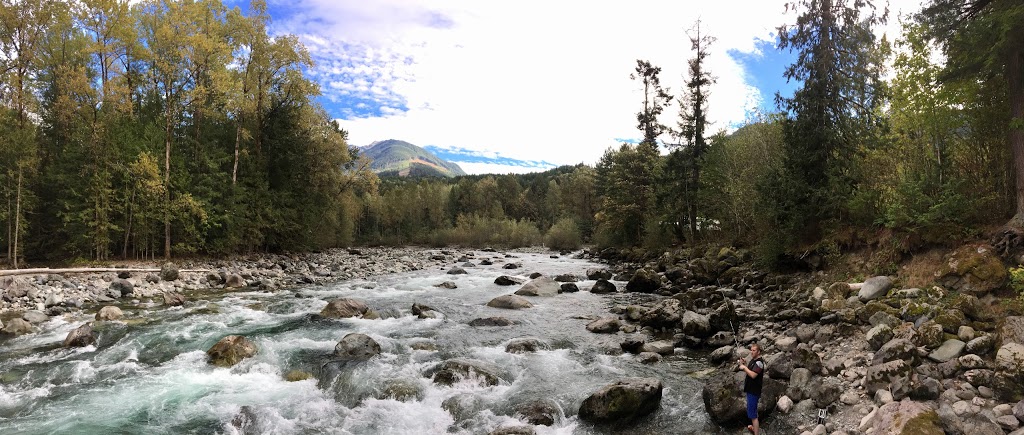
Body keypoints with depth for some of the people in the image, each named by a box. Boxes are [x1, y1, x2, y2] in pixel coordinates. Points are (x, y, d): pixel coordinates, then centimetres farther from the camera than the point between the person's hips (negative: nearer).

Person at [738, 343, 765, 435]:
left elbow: (753, 375, -32)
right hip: (750, 389, 10)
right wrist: (742, 364, 2)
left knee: (752, 413, -8)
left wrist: (744, 367, -20)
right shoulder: (753, 360, 9)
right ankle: (755, 427, 45)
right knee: (753, 410, 27)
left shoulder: (759, 362, -22)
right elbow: (748, 371, 16)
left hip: (754, 391, -10)